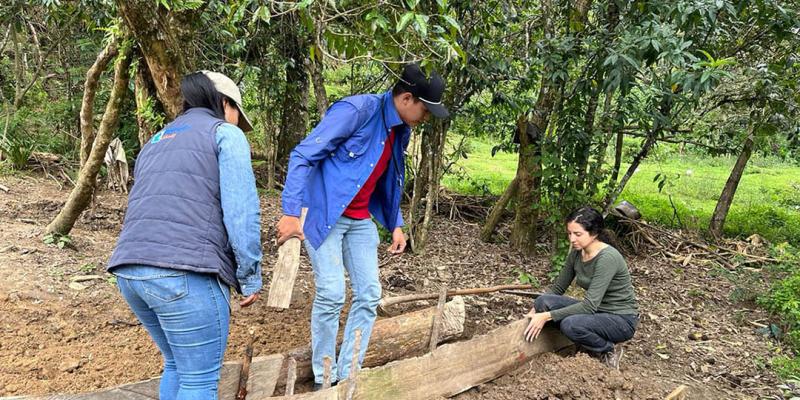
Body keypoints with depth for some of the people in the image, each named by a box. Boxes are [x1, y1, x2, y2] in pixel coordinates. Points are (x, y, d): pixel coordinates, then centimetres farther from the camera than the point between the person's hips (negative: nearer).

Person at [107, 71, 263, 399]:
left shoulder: (154, 144, 27)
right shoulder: (225, 134, 5)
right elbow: (241, 210, -7)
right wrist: (250, 277, -2)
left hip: (130, 270, 8)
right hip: (185, 272, -8)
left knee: (177, 365, 22)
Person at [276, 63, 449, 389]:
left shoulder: (400, 132, 8)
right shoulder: (358, 110, -18)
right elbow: (302, 156, -20)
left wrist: (395, 224, 12)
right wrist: (291, 213, -25)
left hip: (360, 221, 8)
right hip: (322, 214, -8)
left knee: (369, 295, 2)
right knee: (331, 294, -11)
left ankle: (348, 375, 15)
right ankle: (324, 379, 8)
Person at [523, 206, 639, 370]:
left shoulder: (607, 258, -26)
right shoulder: (576, 254, -3)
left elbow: (589, 305, -31)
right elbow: (557, 288, 7)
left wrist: (547, 316, -31)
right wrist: (534, 312, -8)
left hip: (621, 320, -7)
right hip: (597, 312, 7)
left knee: (571, 324, -35)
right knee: (543, 302, -15)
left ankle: (609, 350, -4)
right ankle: (590, 345, 3)